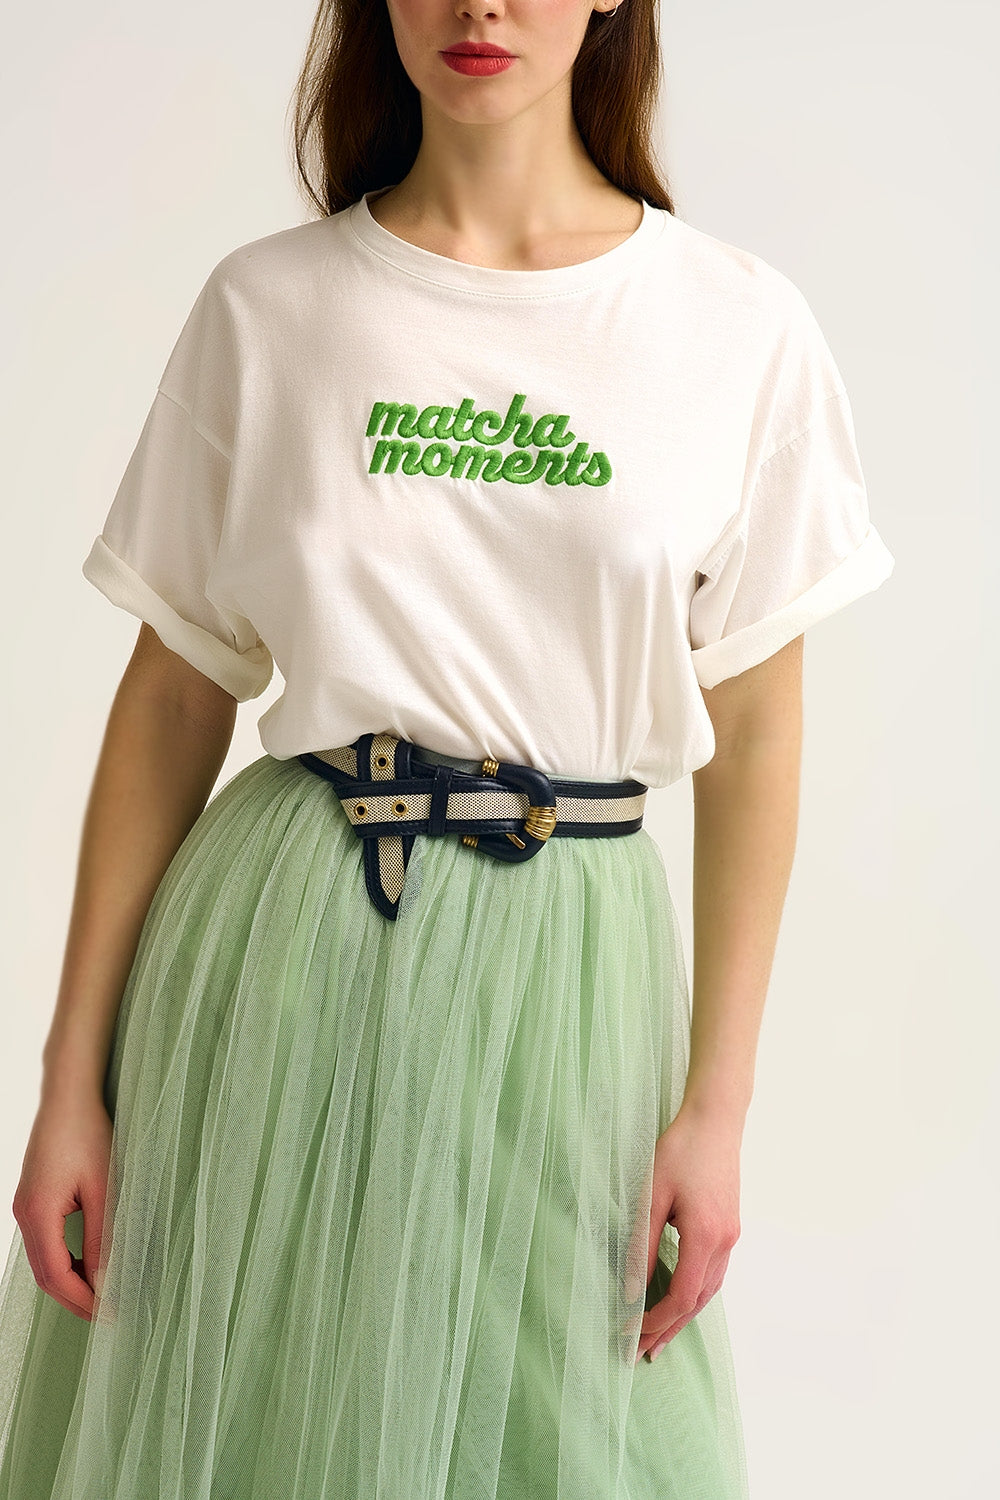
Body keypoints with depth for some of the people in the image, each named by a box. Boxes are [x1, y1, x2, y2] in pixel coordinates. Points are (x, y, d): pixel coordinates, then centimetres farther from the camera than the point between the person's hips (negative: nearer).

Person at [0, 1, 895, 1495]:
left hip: (569, 957, 0)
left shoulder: (744, 326, -1)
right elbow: (173, 699, 2)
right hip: (284, 943, 1)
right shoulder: (267, 307, 0)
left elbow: (755, 729, 1)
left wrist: (718, 1102, -2)